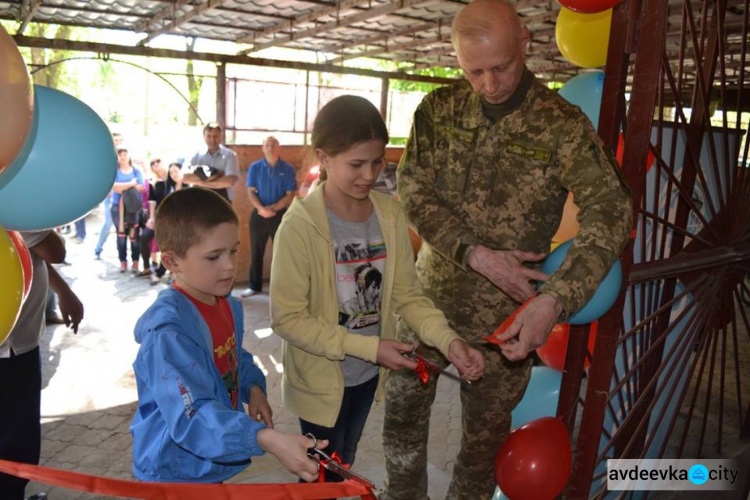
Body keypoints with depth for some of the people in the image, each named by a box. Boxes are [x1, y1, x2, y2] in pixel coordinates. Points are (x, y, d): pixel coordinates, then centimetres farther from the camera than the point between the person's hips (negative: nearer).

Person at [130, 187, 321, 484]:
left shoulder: (229, 306, -3)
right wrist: (267, 439, -49)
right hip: (172, 474, -7)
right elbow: (192, 416, -38)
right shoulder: (168, 333, -31)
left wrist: (253, 387, -7)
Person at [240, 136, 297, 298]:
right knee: (256, 251, 8)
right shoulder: (255, 167, 1)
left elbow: (290, 195, -6)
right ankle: (254, 285, 19)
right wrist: (261, 208, -18)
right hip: (258, 214, 2)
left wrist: (272, 208, -16)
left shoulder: (288, 169, -4)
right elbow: (250, 191, -2)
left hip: (280, 214, -1)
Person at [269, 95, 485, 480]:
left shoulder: (391, 214, -10)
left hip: (368, 374, 5)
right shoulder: (300, 225, -24)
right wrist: (370, 348, -24)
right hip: (320, 377, -4)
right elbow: (287, 318, -22)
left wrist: (448, 341, -21)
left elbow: (407, 294, -5)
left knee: (346, 463, 28)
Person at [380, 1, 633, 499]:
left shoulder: (562, 125, -13)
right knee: (403, 413, 18)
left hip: (505, 317, -2)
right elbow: (413, 191, -7)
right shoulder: (439, 109, -4)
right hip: (429, 296, 3)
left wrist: (556, 300, -34)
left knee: (485, 435, 16)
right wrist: (476, 254, -20)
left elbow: (611, 213, -20)